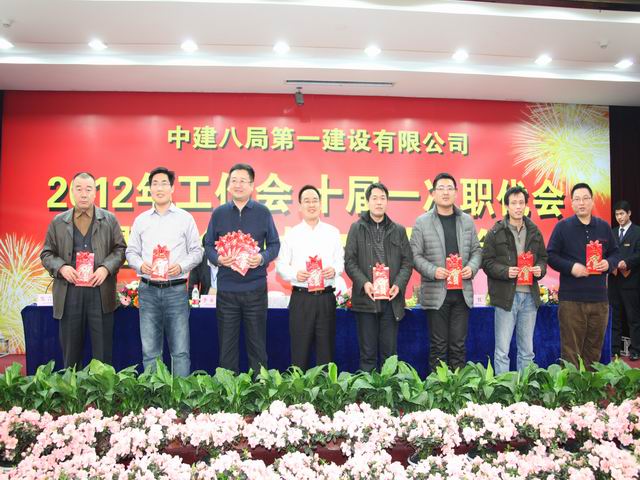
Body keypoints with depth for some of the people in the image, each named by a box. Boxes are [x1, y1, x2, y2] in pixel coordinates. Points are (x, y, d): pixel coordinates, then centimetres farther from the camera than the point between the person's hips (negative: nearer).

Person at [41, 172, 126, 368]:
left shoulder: (110, 219, 7)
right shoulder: (58, 222, 10)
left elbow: (120, 249, 6)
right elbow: (47, 254, 11)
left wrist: (106, 268, -11)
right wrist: (61, 267, -9)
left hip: (101, 291, -1)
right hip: (69, 292, 1)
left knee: (103, 350, 4)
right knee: (70, 350, 10)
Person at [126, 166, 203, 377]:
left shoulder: (185, 218, 4)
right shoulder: (141, 220, 10)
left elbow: (196, 251, 5)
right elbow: (131, 251, 13)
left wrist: (181, 266, -13)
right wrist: (140, 265, -8)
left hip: (176, 289, -2)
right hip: (148, 290, 2)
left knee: (180, 351, 1)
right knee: (150, 351, 8)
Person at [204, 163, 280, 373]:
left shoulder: (263, 212, 4)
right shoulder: (218, 213, 7)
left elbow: (274, 244, 6)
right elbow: (208, 245, 9)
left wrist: (262, 258, -14)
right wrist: (218, 258, -12)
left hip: (255, 287, -1)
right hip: (226, 288, 1)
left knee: (257, 343, 8)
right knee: (227, 343, 9)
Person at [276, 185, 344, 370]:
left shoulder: (333, 232, 9)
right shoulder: (292, 234, 5)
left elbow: (341, 260, 10)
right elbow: (281, 264, 4)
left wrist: (334, 270, -11)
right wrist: (295, 274, -14)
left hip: (326, 297, 1)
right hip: (301, 297, -1)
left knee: (326, 348, 6)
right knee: (300, 349, 3)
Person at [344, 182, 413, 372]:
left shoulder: (399, 230, 11)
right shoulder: (357, 228, 5)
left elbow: (407, 261, 8)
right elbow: (349, 261, 0)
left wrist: (399, 284, -8)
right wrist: (363, 283, -14)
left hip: (391, 299, 2)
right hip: (366, 298, -2)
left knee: (390, 351, 8)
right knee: (367, 352, 5)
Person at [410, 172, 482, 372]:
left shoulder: (467, 221, 11)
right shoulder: (422, 222, 0)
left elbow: (476, 251, 14)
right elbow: (415, 255, -2)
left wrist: (472, 267, -6)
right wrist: (433, 271, -17)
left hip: (462, 292, 3)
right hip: (435, 292, -3)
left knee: (458, 345, 9)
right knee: (439, 345, 5)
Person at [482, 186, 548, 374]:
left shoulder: (534, 231, 10)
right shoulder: (495, 233, -3)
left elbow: (543, 257, 18)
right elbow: (487, 262, -4)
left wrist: (540, 269, -3)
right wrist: (505, 271, -20)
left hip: (530, 296, 5)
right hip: (506, 295, -4)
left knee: (527, 351, 14)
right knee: (502, 351, 0)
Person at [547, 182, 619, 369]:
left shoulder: (604, 227, 11)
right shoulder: (562, 227, 0)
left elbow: (614, 252, 18)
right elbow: (551, 256, -1)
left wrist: (608, 263, -4)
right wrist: (571, 267, -16)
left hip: (599, 298, 4)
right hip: (571, 299, -4)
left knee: (594, 347, 11)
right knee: (571, 349, 0)